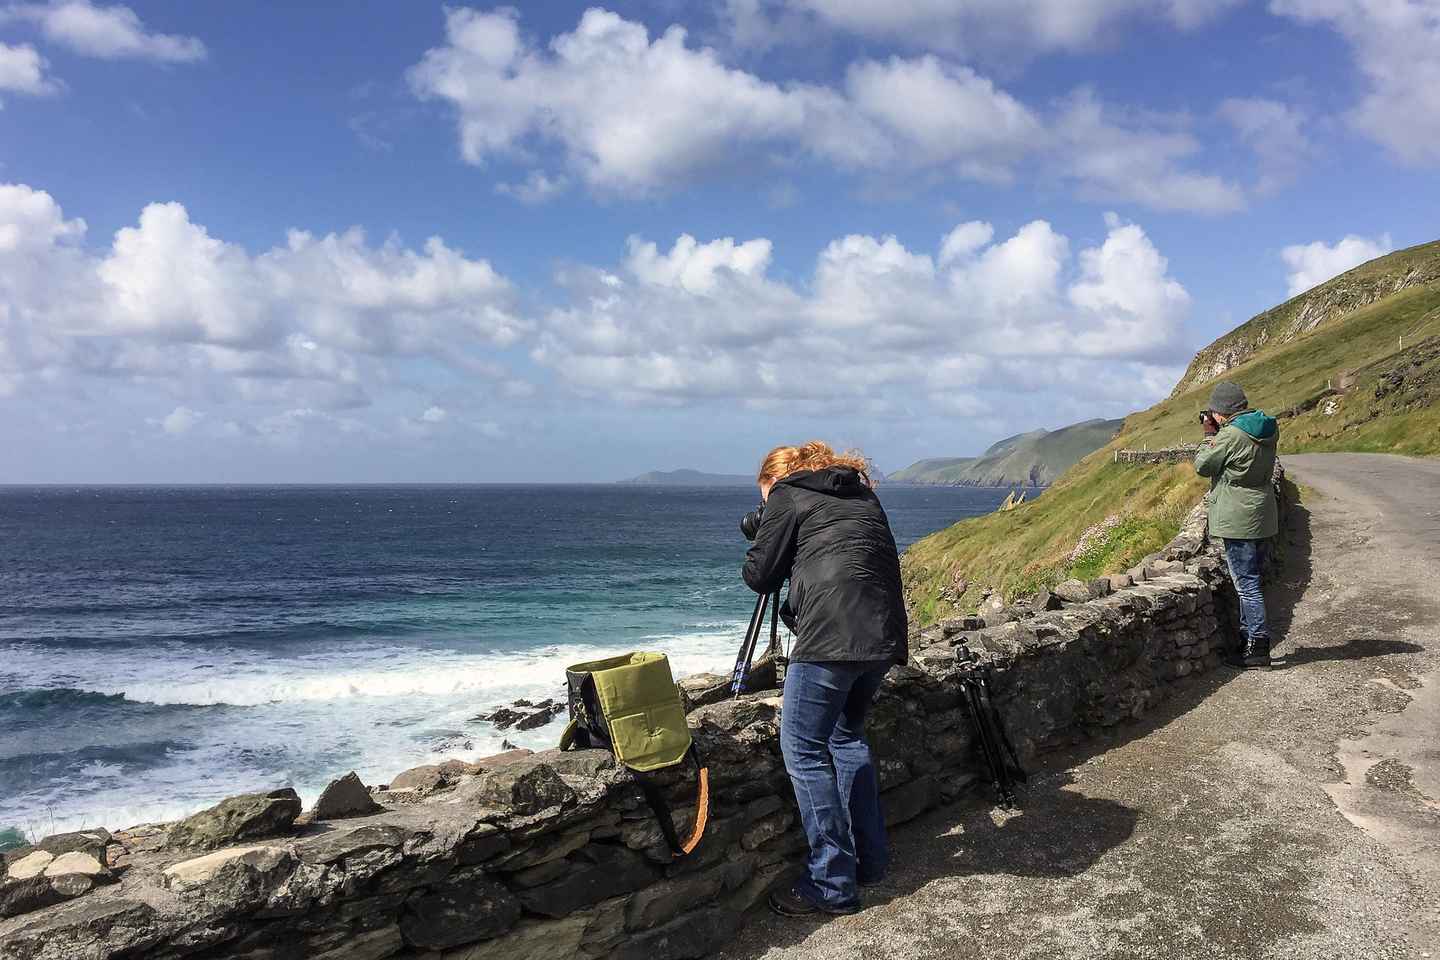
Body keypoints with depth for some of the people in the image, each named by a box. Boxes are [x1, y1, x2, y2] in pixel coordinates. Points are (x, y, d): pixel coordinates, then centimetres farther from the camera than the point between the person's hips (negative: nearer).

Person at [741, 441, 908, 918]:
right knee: (847, 735, 23)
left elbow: (759, 576, 7)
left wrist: (762, 544, 26)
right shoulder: (863, 496, 25)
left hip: (830, 636, -8)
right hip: (883, 634, 8)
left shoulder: (787, 494, 6)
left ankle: (833, 884, 4)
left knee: (804, 750, 1)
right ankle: (869, 861, 26)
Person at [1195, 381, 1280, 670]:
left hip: (1238, 521, -9)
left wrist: (1210, 434, 2)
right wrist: (1219, 432, 13)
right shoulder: (1268, 429, 6)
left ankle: (1257, 649, 1)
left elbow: (1203, 466, -9)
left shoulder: (1230, 435, -20)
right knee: (1249, 580, 18)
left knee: (1246, 584, -4)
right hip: (1262, 518, 9)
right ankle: (1249, 639, 27)